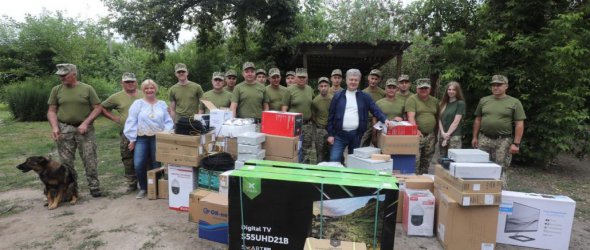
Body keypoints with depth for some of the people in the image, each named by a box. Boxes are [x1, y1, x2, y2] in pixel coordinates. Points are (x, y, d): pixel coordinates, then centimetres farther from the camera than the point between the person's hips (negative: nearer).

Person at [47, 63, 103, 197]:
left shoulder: (87, 89, -1)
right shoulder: (56, 90, 5)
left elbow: (98, 108, -1)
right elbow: (51, 111, 7)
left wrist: (86, 123, -11)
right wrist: (54, 127, -7)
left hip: (84, 129, -2)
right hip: (64, 130, 2)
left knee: (90, 160, 0)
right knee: (66, 162, 7)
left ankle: (94, 187, 11)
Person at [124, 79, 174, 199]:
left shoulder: (162, 104, 9)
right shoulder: (138, 103, 3)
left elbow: (168, 122, 8)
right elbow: (131, 122, 0)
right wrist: (132, 139, -4)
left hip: (157, 138, 1)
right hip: (141, 138, -1)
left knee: (156, 164, 5)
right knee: (139, 164, -10)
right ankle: (143, 188, 11)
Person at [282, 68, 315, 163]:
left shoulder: (310, 89, 9)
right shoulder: (290, 90, -5)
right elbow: (284, 108, -6)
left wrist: (312, 119, 12)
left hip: (307, 124, 5)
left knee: (307, 150, 11)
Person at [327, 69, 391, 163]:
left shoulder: (364, 97, 7)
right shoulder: (338, 96, 4)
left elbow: (376, 110, 0)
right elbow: (331, 116, 4)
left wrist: (384, 119, -20)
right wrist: (330, 134, -2)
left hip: (356, 135, 2)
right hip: (339, 134, -1)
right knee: (334, 160, -6)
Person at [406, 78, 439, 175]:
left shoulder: (434, 101, 13)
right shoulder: (412, 99, -5)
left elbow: (437, 117, 18)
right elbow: (411, 117, -16)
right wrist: (416, 130, -30)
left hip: (430, 135, 6)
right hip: (417, 135, -5)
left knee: (426, 162, 13)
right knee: (414, 161, -9)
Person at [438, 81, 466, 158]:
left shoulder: (460, 103, -1)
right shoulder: (443, 103, 14)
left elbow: (456, 122, -8)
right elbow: (440, 120, 8)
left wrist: (447, 134, -10)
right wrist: (443, 133, -6)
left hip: (454, 136, -5)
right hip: (442, 136, 5)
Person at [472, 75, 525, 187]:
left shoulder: (514, 102, 0)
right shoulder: (484, 100, 10)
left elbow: (519, 125, -3)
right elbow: (478, 120, 14)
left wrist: (516, 143, -9)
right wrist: (475, 137, 10)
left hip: (503, 141, -3)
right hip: (484, 139, 3)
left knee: (501, 169, 0)